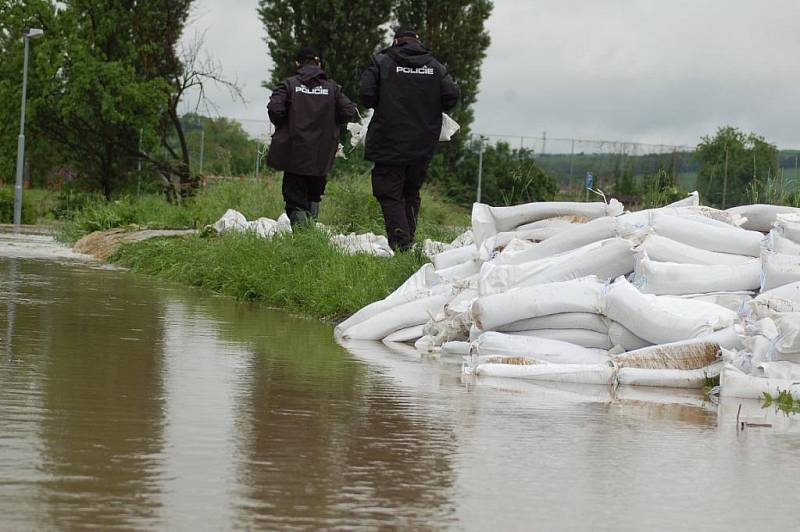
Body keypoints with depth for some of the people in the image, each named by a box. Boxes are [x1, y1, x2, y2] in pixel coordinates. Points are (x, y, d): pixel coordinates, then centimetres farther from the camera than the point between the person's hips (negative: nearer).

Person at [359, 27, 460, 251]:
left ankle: (400, 243, -14)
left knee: (389, 194, -1)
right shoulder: (435, 66, 5)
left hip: (389, 142, -4)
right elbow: (452, 97, -3)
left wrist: (384, 106, 9)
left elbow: (366, 94, -11)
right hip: (422, 146, 4)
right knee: (411, 194, 18)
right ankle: (409, 240, 16)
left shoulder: (382, 62, -3)